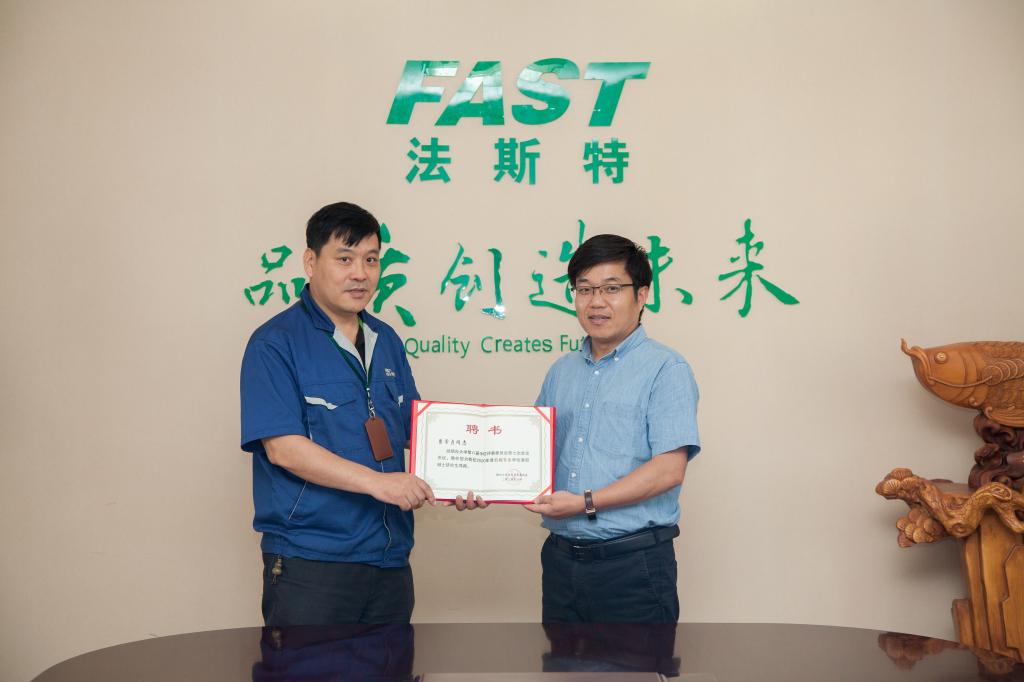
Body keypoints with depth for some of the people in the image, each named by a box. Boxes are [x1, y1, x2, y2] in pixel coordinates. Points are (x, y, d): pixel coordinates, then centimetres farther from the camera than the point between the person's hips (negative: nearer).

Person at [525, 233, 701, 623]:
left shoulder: (665, 369, -6)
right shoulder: (561, 372, 15)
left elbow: (669, 469, -15)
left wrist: (586, 503, -18)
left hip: (634, 561, -6)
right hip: (561, 557, 6)